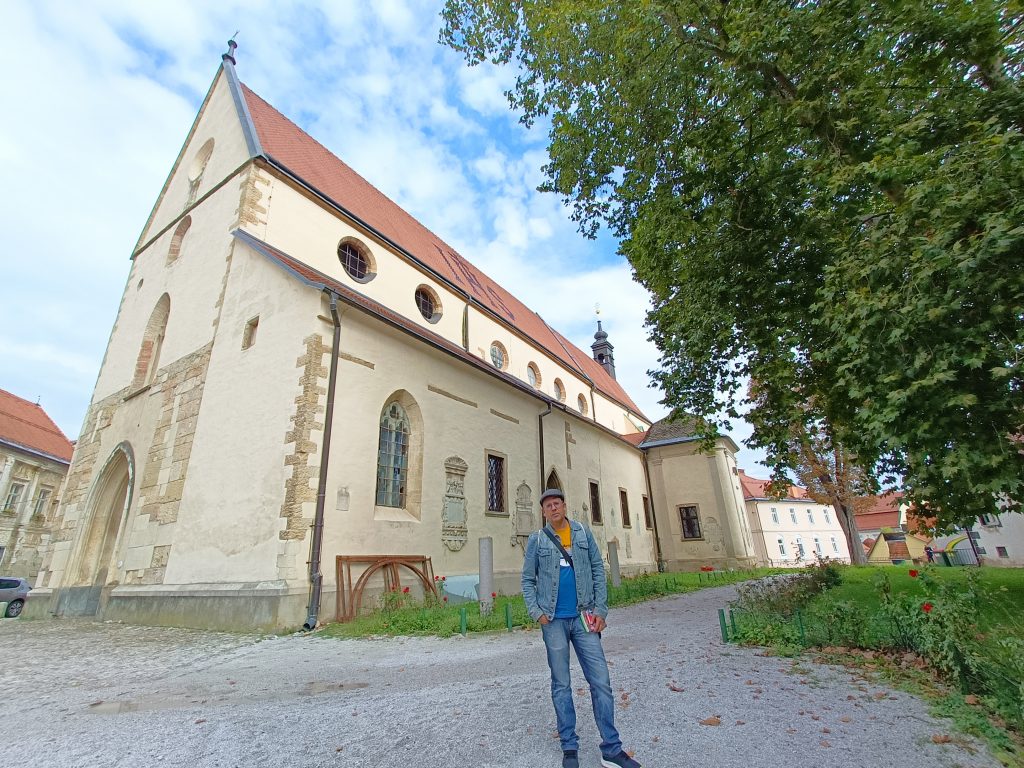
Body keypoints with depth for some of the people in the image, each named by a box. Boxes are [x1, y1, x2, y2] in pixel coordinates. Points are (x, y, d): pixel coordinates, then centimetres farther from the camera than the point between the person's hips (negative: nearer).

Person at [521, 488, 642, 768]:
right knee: (561, 685, 9)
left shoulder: (583, 532, 3)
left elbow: (598, 571, 3)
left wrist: (601, 610, -3)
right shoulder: (537, 539, 0)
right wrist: (536, 611, -9)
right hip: (554, 620, -1)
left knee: (601, 682, 2)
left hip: (583, 618, 1)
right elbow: (528, 579, 3)